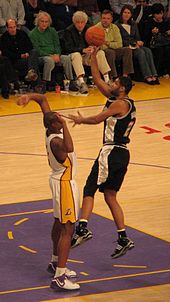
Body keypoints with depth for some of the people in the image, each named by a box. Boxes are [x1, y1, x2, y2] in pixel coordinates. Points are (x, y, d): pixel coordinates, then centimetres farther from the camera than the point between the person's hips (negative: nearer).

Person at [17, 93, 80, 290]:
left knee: (59, 224, 24)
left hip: (59, 180, 10)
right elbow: (68, 148, -51)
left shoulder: (51, 131, -4)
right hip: (65, 183, -10)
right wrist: (64, 124, -48)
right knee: (67, 229, -11)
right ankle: (59, 277, -15)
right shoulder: (55, 140, -27)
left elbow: (43, 99, 4)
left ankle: (56, 263, 41)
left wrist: (30, 96, -9)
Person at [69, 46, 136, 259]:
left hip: (111, 152, -10)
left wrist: (80, 120, 3)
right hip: (122, 154, 10)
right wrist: (93, 56, 15)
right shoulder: (114, 98, 15)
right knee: (110, 196, 13)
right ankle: (123, 239, 8)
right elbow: (97, 80, 18)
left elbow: (97, 119, -15)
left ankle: (82, 228, -27)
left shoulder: (121, 103, -11)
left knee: (89, 190, -11)